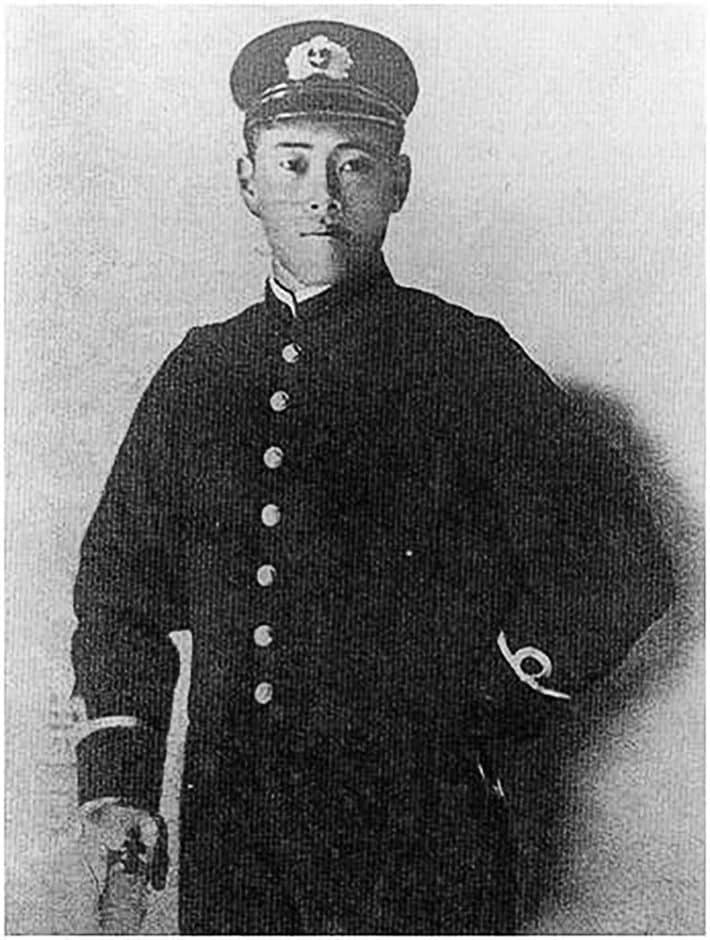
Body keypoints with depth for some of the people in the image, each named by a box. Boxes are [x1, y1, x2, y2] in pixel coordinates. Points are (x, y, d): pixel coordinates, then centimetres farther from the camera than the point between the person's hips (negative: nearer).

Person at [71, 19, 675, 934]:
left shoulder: (466, 361, -7)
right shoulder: (196, 373, 4)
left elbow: (620, 569, -6)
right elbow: (119, 576, 11)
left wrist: (482, 717, -4)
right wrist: (117, 778, 3)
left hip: (420, 839, -3)